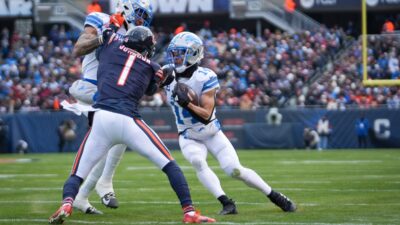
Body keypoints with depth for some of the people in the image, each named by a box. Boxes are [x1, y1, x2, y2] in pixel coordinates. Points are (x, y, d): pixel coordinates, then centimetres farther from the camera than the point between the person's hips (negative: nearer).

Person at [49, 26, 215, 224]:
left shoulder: (111, 44, 18)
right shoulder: (154, 68, 19)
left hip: (101, 118, 1)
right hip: (128, 121, -1)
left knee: (77, 174, 11)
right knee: (169, 165, 14)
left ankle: (66, 204, -18)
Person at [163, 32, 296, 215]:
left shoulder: (205, 78, -22)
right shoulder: (169, 76, -8)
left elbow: (206, 115, -24)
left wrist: (187, 103, -40)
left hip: (212, 134, -3)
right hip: (189, 137, 3)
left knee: (235, 170, -11)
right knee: (197, 161, -29)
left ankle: (276, 197, 8)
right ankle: (226, 203, -28)